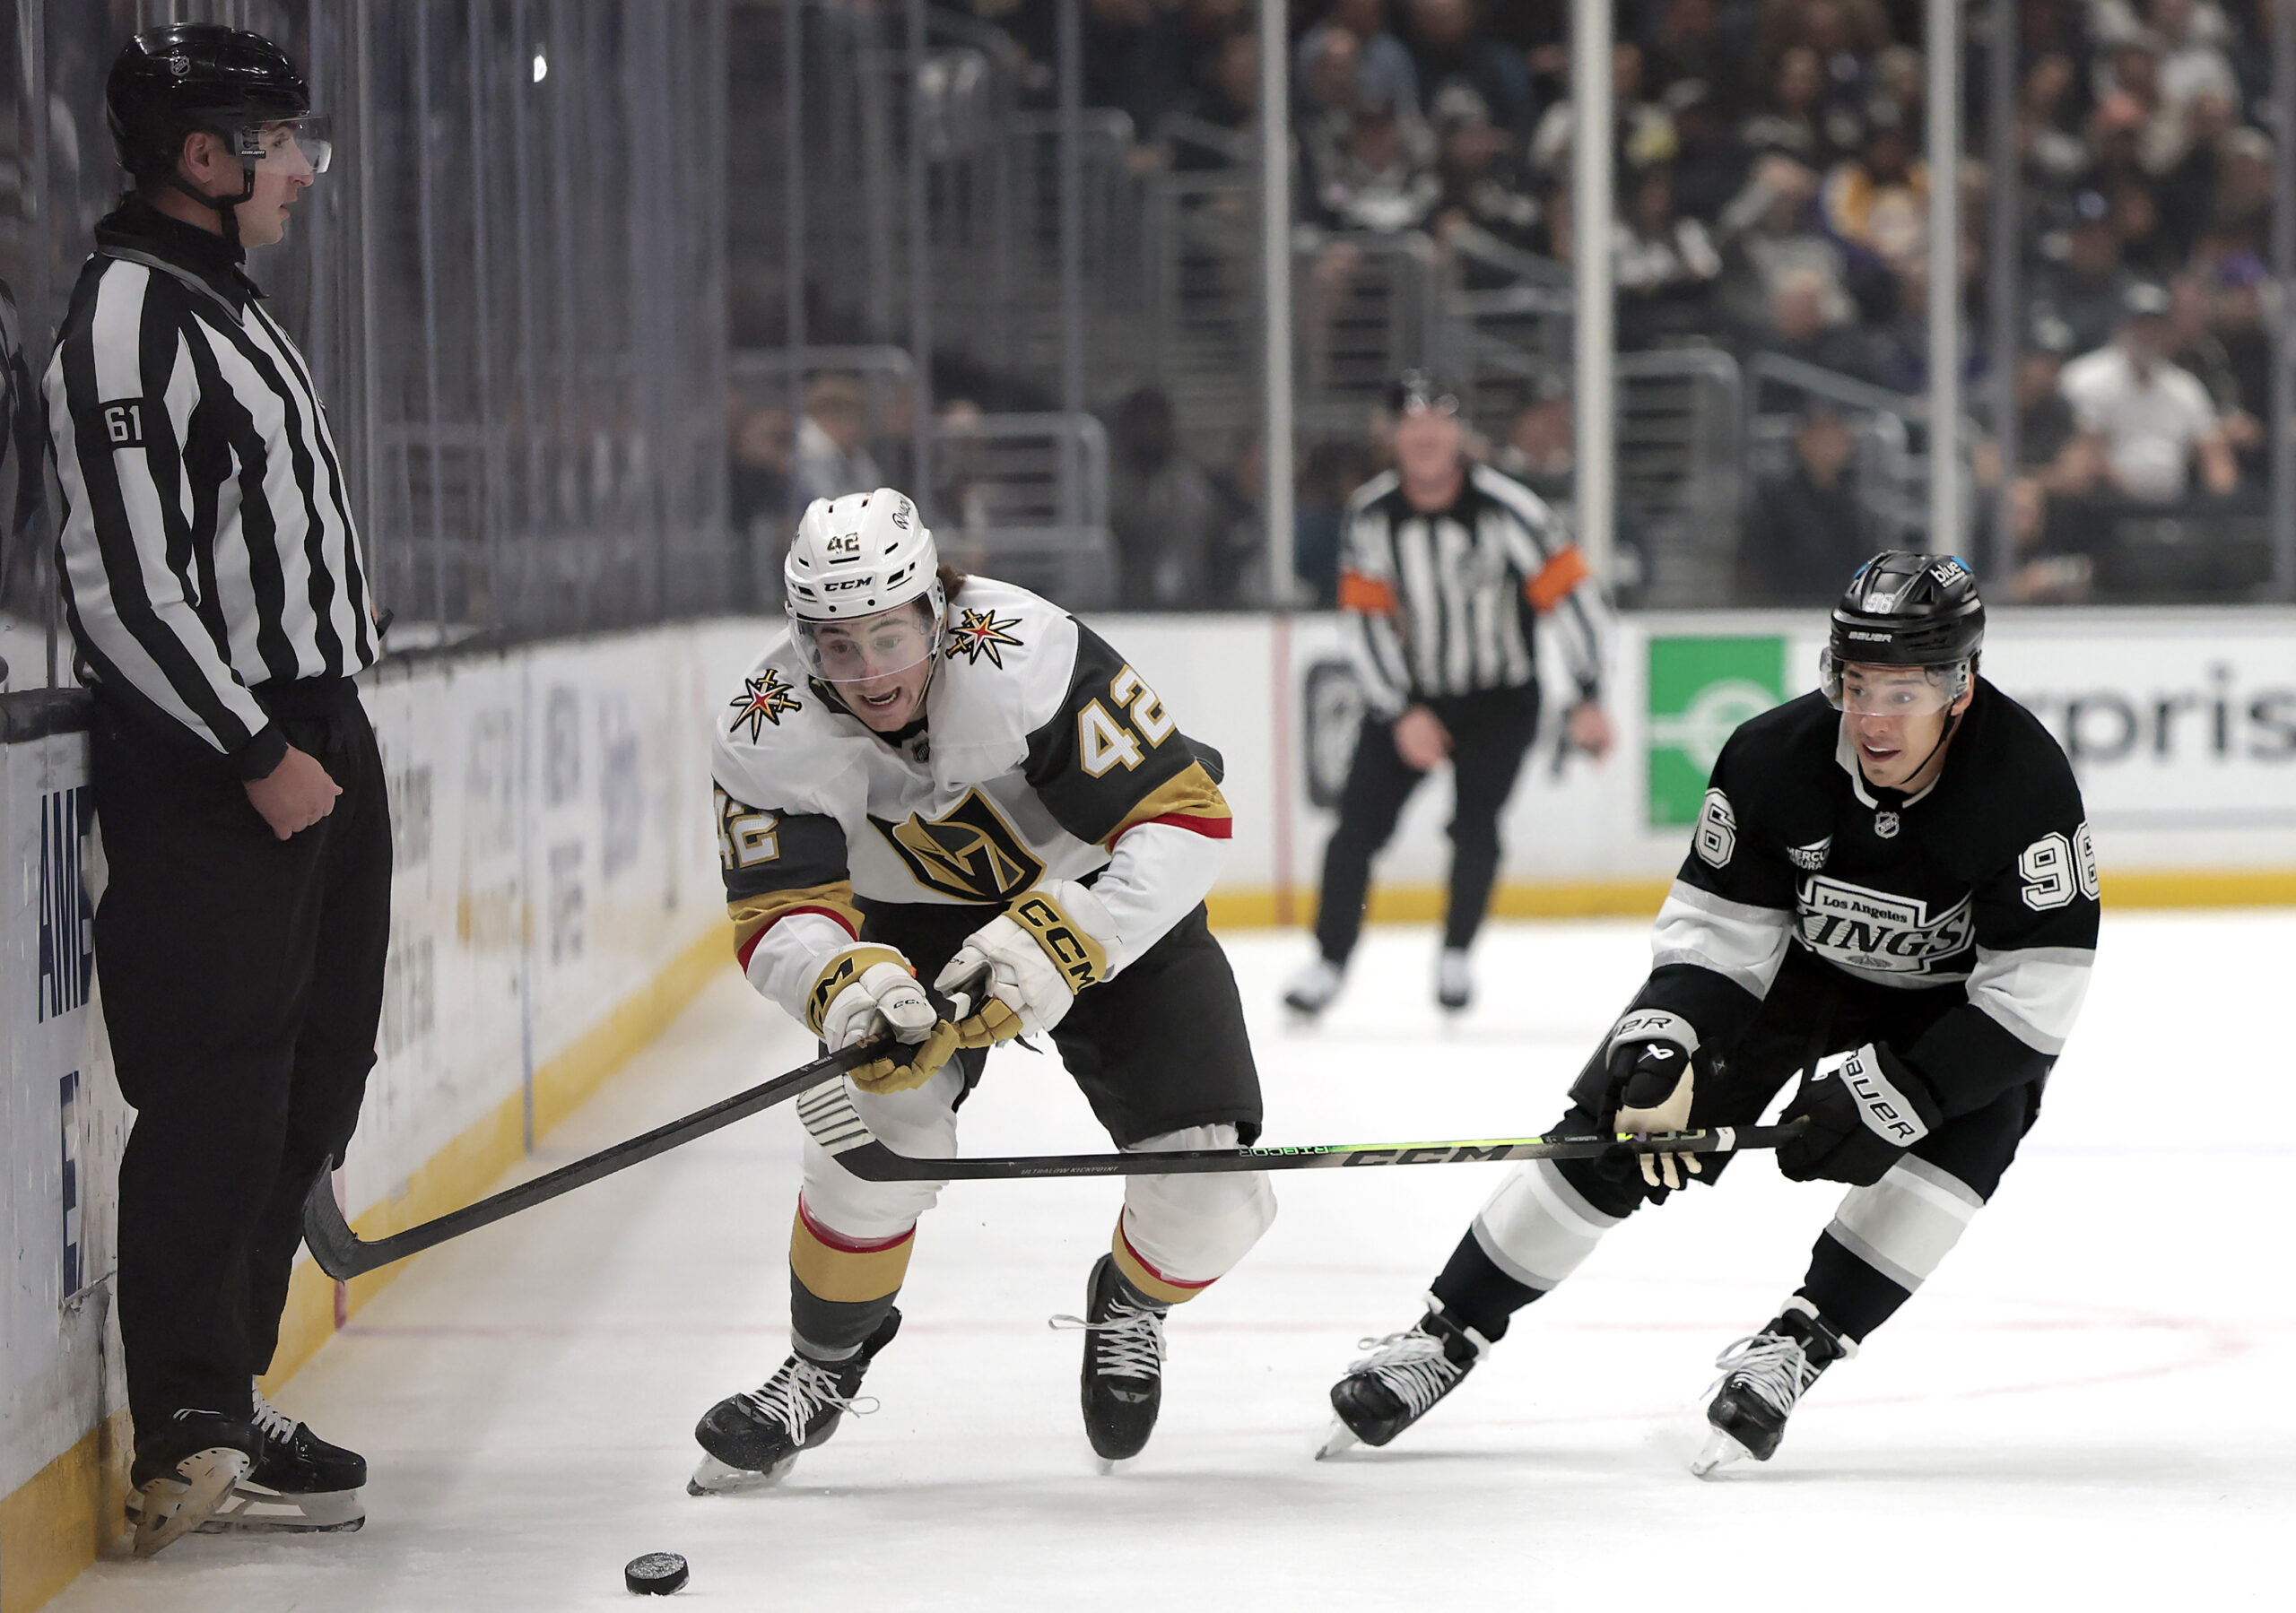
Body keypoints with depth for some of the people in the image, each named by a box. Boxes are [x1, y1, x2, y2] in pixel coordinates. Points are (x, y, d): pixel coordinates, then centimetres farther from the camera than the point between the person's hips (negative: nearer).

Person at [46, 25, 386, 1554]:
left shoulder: (233, 309, 17)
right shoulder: (127, 321, -15)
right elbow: (125, 584, -21)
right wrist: (258, 753, -21)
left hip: (313, 746, 10)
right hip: (207, 768, -10)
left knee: (311, 1083, 12)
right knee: (219, 1097, -11)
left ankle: (226, 1392, 20)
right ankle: (197, 1442, -11)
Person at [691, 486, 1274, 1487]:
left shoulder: (1027, 655, -36)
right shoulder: (771, 733, -25)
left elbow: (1186, 818, -34)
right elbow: (778, 916, -26)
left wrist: (1058, 944, -45)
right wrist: (846, 984, -49)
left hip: (1107, 905, -2)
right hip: (920, 924, 2)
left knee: (1210, 1197, -13)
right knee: (889, 1115, -25)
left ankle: (1130, 1304, 25)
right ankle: (826, 1362, 1)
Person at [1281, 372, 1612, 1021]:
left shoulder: (1505, 508, -19)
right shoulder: (1371, 514, -10)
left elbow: (1572, 594, -18)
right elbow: (1367, 618, -7)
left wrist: (1589, 700, -22)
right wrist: (1402, 715, -15)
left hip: (1499, 698, -2)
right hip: (1408, 695, 2)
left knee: (1476, 826, -15)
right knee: (1359, 821, -7)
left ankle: (1456, 957, 4)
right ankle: (1329, 961, 2)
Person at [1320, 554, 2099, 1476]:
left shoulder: (2028, 784, -33)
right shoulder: (1774, 758, -25)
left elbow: (2035, 993, -30)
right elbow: (1714, 931, -15)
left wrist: (1892, 1092, -35)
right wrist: (1663, 1054, -31)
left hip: (1948, 1002, -2)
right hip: (1789, 962, 2)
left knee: (1971, 1123, -31)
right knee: (1620, 1127, -8)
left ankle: (1806, 1339, -20)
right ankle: (1450, 1333, 4)